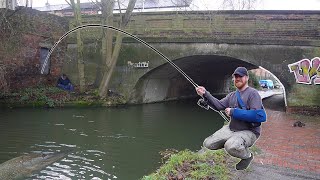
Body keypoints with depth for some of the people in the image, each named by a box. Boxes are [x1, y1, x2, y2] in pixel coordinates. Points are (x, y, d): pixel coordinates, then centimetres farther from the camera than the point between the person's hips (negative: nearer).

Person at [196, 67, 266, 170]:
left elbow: (258, 116, -25)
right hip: (231, 129, 7)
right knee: (208, 144, 0)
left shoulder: (253, 93, -13)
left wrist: (234, 112, -23)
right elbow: (219, 105, 0)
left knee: (231, 147, -36)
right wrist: (205, 94, -14)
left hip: (249, 131, -7)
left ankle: (247, 156, -3)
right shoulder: (232, 95, 11)